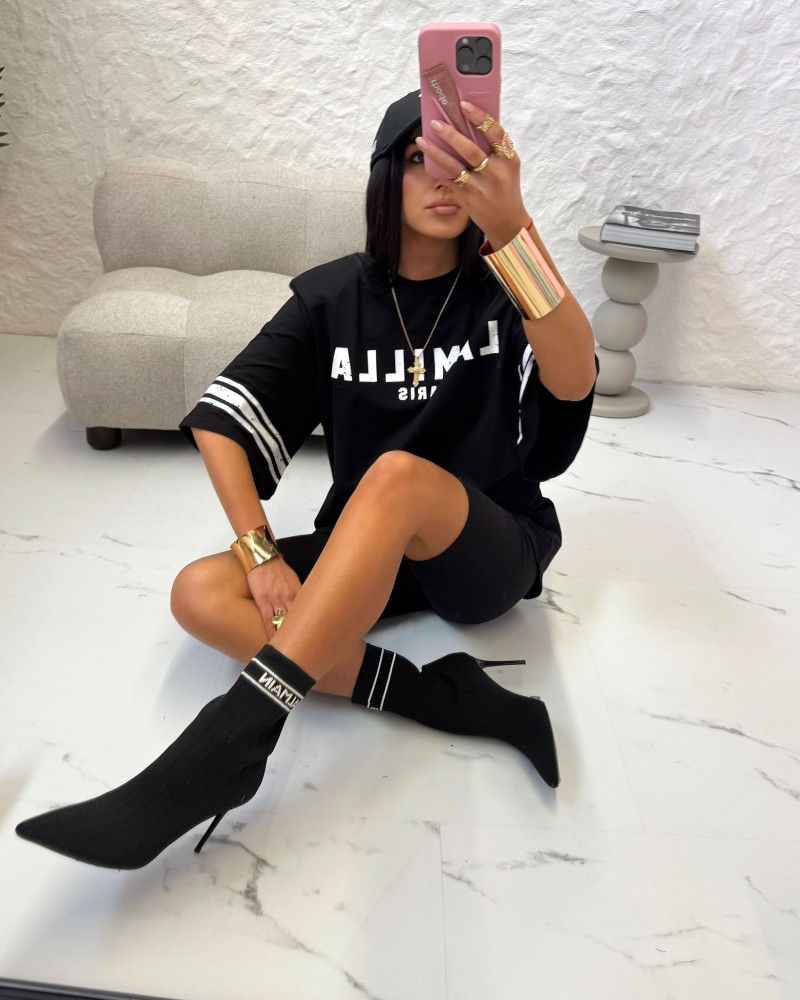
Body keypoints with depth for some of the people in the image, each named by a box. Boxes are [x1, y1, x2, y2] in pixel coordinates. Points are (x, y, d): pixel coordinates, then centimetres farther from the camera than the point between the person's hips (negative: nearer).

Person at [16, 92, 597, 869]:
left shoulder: (506, 291, -5)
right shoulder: (334, 297, 0)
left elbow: (573, 383, -28)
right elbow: (221, 421, -4)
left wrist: (511, 226, -43)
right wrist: (262, 555, -15)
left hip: (494, 551, -3)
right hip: (368, 558, 3)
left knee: (400, 476, -35)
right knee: (200, 594, -19)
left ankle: (221, 748, -34)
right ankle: (448, 700, -25)